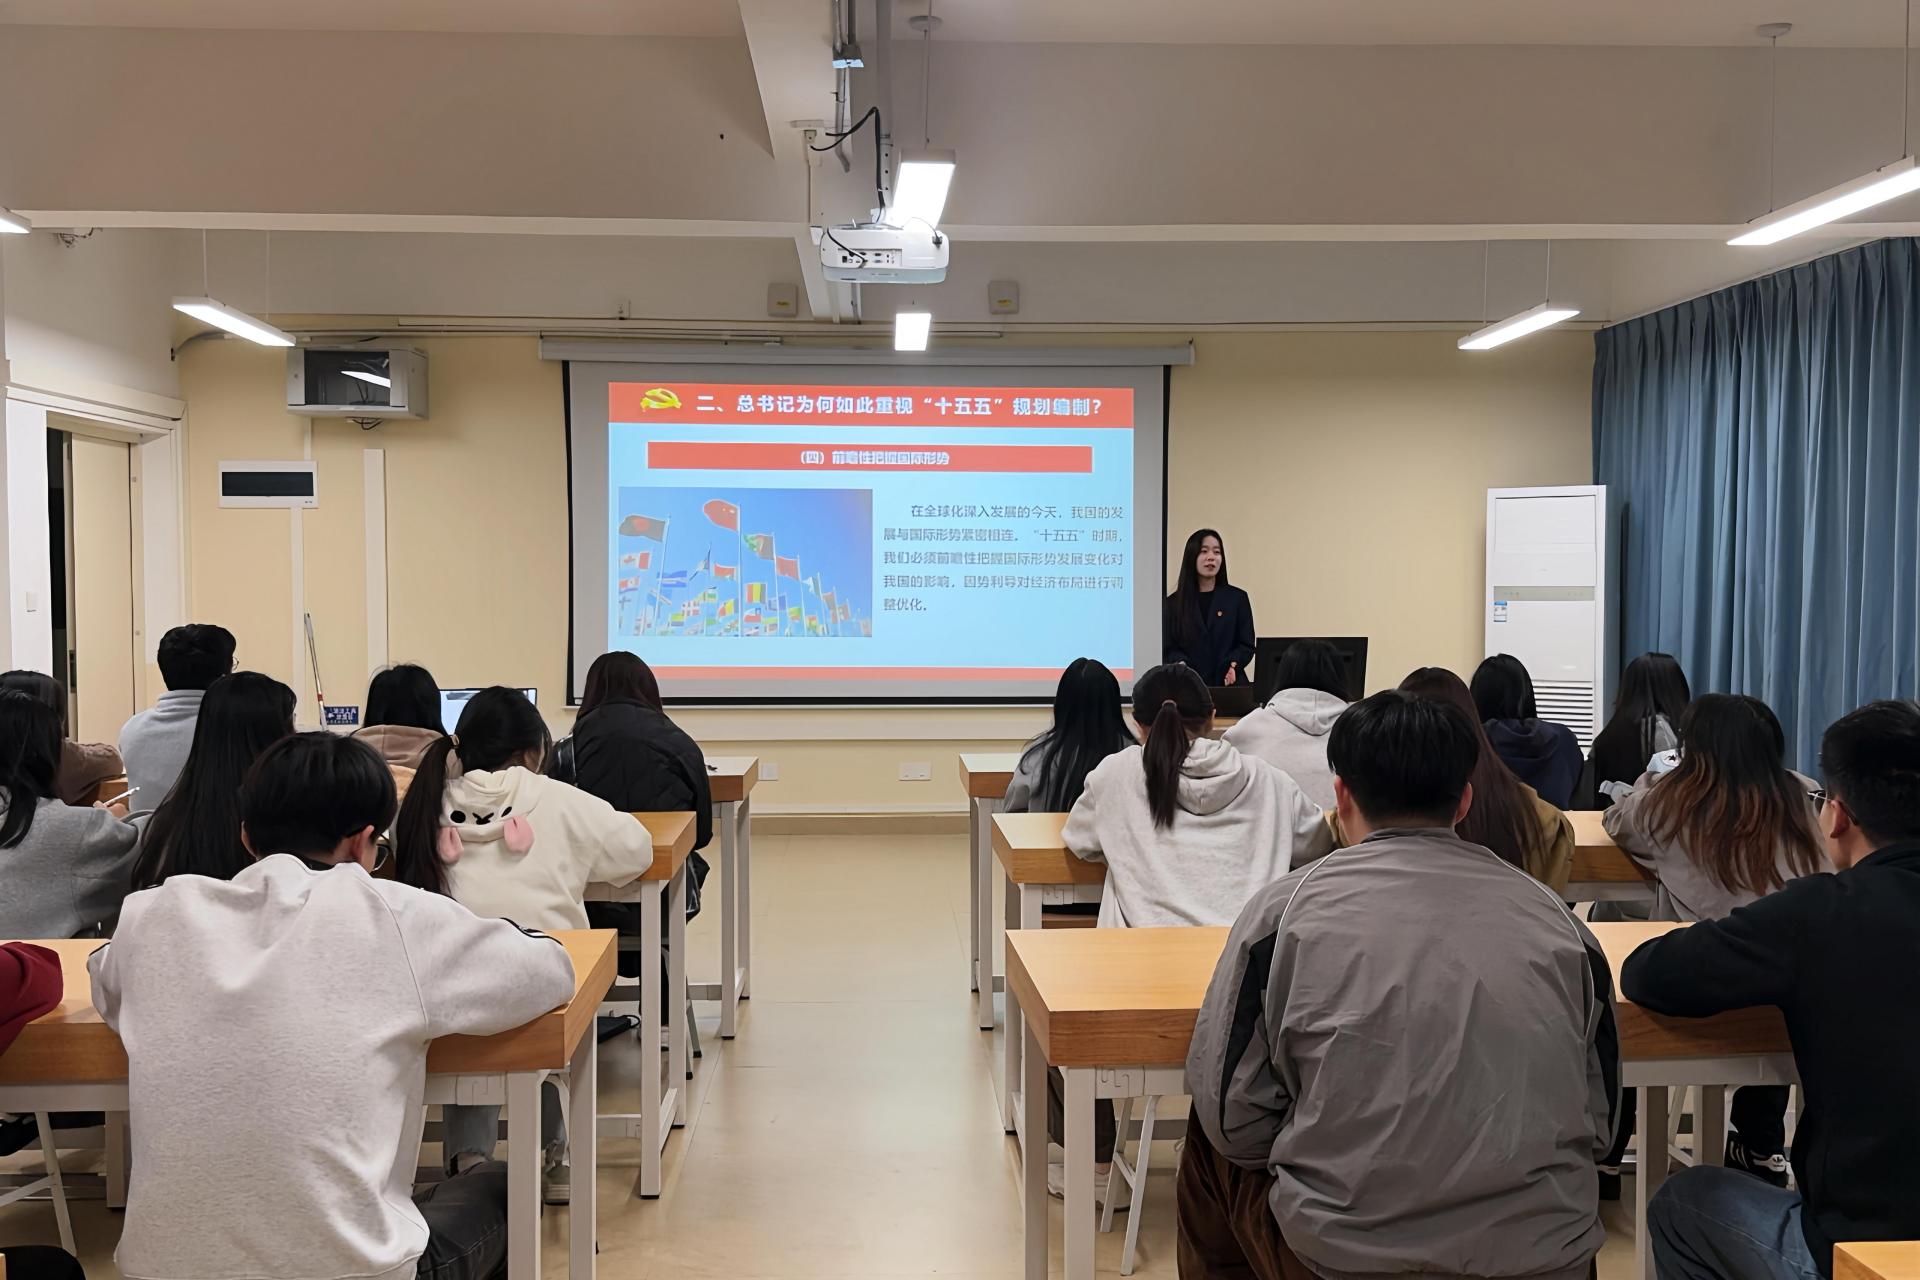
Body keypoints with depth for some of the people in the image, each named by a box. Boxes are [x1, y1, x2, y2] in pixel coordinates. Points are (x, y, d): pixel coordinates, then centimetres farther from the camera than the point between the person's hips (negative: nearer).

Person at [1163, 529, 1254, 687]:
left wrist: (1233, 665, -13)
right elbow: (1168, 648, 6)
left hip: (1228, 684, 0)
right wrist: (1180, 664, -15)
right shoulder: (1173, 603, 9)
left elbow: (1246, 645, 6)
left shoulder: (1237, 598, 9)